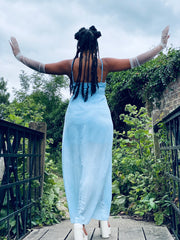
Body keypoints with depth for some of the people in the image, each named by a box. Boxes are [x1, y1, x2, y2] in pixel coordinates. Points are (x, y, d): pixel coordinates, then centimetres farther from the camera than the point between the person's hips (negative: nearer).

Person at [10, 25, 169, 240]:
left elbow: (40, 66, 13)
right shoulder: (105, 64, 0)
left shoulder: (70, 65, 2)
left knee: (75, 169, 6)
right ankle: (103, 222, 9)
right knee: (97, 169, 4)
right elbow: (135, 61, 7)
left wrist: (18, 55, 30)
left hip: (75, 119, 1)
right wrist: (161, 45, 19)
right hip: (99, 119, 0)